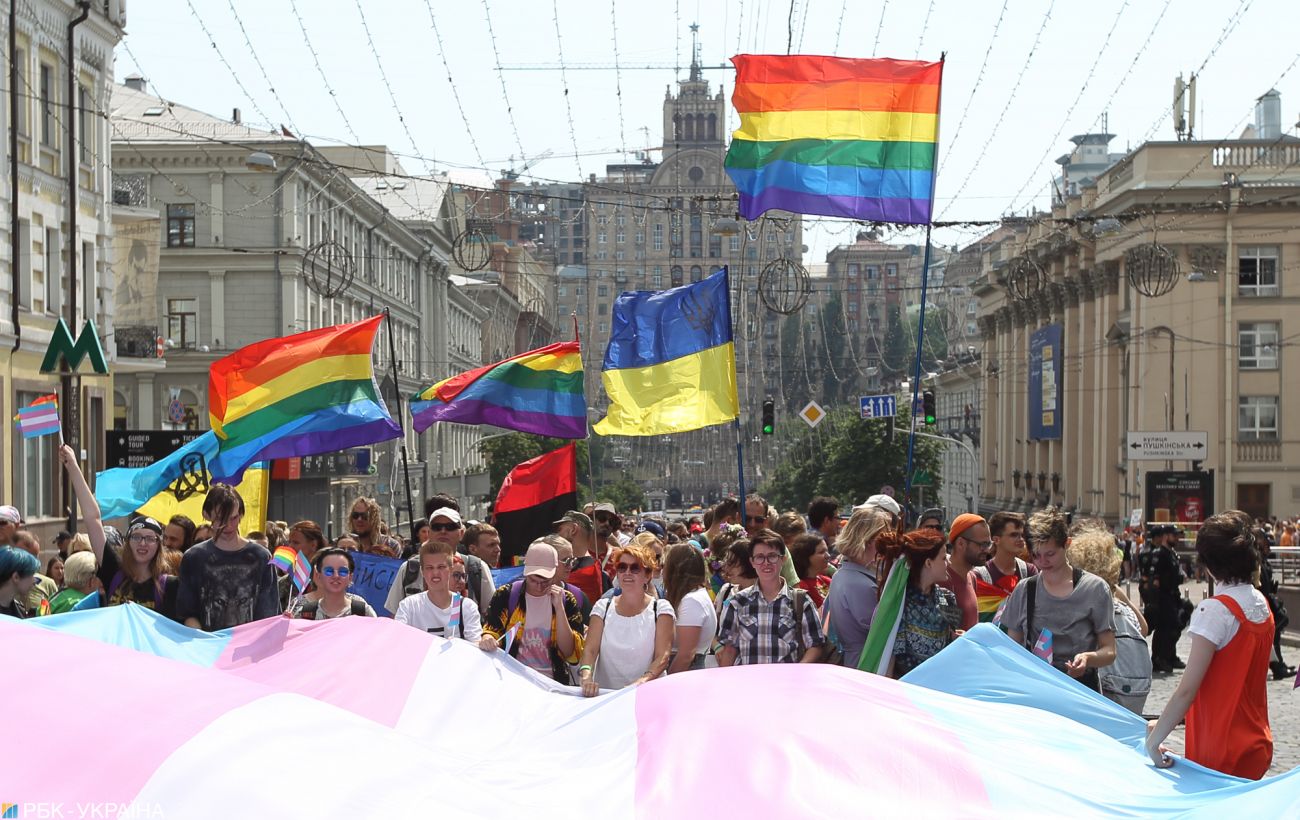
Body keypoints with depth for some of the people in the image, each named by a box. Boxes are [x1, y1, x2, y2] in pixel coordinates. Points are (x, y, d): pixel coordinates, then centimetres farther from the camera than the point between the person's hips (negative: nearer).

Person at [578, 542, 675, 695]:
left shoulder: (661, 608, 5)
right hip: (604, 693, 3)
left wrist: (642, 682, -22)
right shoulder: (603, 607, 12)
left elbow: (662, 657, -4)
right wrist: (586, 677, -19)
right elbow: (590, 649, 2)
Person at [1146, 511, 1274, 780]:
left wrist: (1154, 739, -12)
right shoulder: (1262, 605, 7)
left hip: (1221, 756, -8)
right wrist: (1165, 723, 10)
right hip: (1257, 748, 8)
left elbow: (1187, 690, -20)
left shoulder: (1214, 611, -18)